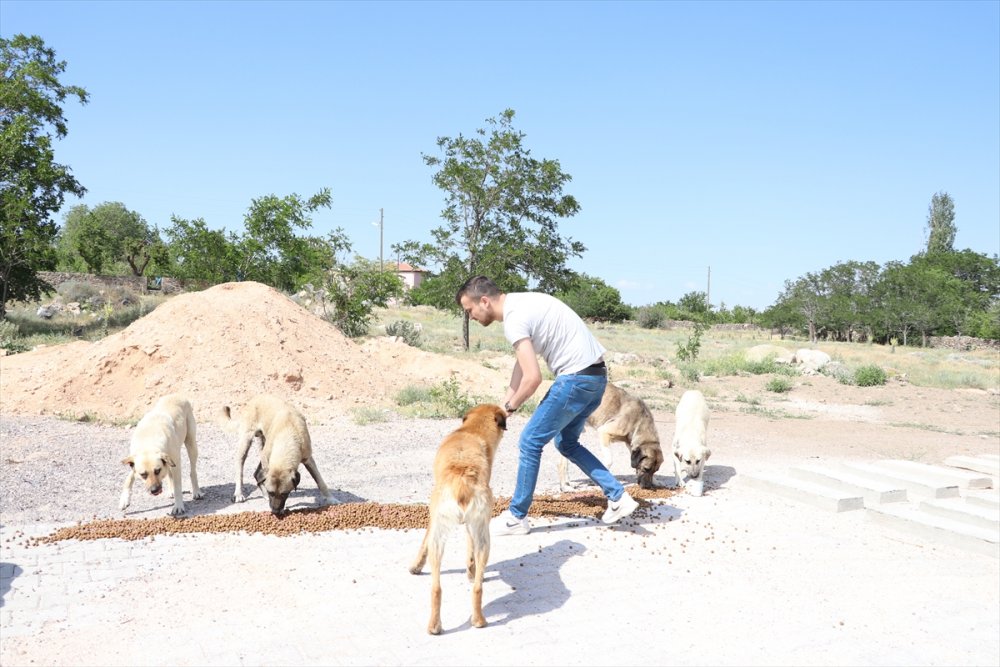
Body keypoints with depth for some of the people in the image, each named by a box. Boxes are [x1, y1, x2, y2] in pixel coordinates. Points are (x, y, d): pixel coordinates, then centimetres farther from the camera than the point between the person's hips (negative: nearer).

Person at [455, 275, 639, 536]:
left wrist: (510, 407, -4)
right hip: (596, 375, 10)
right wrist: (504, 403, 22)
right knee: (566, 442, 23)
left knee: (530, 443, 0)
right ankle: (618, 497, 22)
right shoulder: (521, 303, 15)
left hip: (576, 378, -10)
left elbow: (533, 377, -21)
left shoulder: (514, 318, -16)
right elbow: (522, 363, 22)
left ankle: (516, 518, 12)